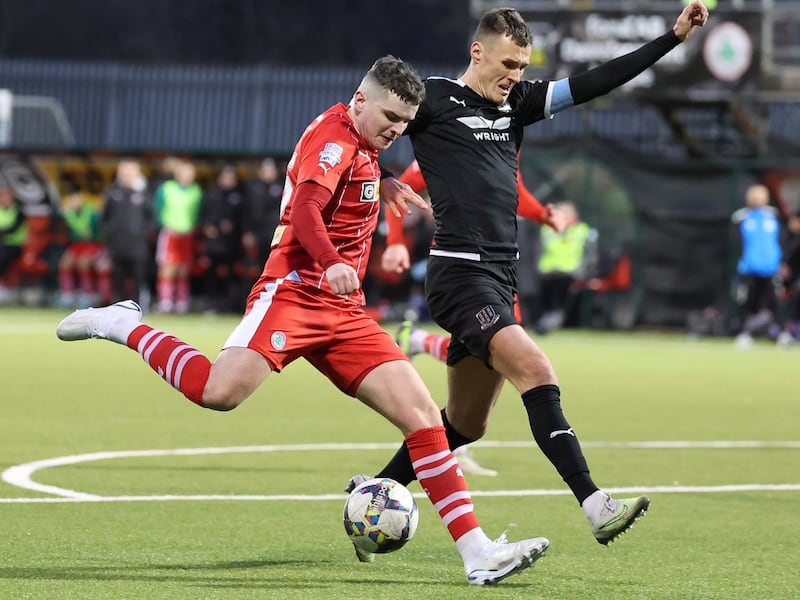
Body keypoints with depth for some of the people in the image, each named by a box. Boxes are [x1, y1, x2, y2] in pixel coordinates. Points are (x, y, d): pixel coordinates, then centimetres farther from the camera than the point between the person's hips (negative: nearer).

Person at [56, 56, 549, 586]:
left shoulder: (360, 144, 20)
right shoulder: (335, 135, -8)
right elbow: (305, 208, -26)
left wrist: (380, 184, 31)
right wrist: (331, 263, -42)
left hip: (344, 313, 9)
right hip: (293, 292, -9)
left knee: (423, 415, -3)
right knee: (221, 391, -30)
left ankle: (478, 553, -6)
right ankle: (124, 327, -2)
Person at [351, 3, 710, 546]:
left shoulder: (515, 103, 15)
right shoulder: (432, 99, -3)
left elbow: (594, 84, 13)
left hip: (501, 278, 8)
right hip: (460, 273, -8)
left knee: (466, 424, 14)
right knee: (537, 373, -23)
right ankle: (596, 507, -30)